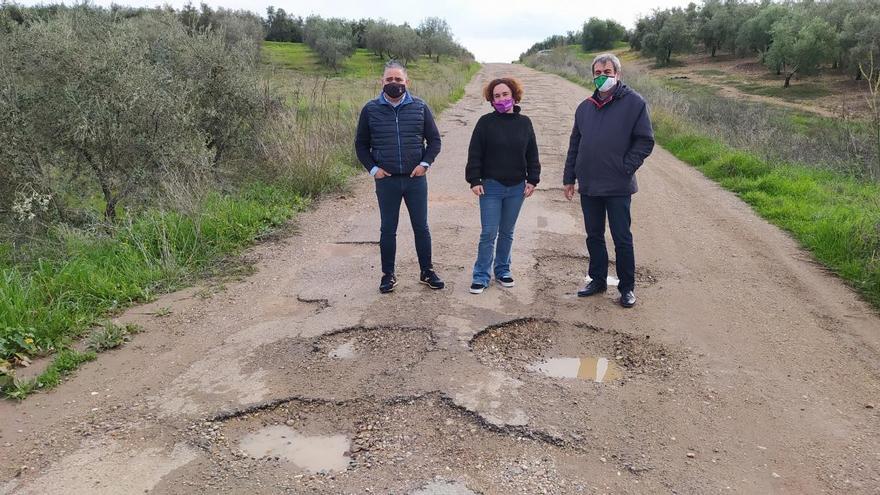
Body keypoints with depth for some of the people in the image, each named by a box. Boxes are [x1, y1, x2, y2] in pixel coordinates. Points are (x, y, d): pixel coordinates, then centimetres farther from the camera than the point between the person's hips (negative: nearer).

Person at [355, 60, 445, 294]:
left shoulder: (420, 107, 1)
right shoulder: (371, 109, 1)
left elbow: (434, 140, 8)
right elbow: (361, 144, 8)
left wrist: (425, 163, -6)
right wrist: (372, 168, -4)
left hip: (416, 179, 0)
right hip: (386, 180, 0)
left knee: (421, 227, 8)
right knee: (388, 229, 9)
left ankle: (427, 272, 22)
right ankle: (388, 275, 22)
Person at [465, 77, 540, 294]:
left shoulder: (524, 122, 5)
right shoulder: (486, 122, -3)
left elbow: (532, 154, 9)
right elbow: (474, 154, -4)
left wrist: (532, 180, 4)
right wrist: (474, 180, -9)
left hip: (516, 187, 3)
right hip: (491, 186, -3)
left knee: (507, 232, 13)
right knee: (489, 233, -3)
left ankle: (502, 270, 27)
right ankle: (481, 276, 7)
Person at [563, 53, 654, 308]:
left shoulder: (634, 102, -5)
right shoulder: (585, 107, 10)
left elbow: (645, 141, -5)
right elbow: (574, 145, 14)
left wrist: (626, 167, -12)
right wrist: (569, 178, 11)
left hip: (618, 187, -5)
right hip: (588, 186, 5)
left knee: (622, 239, 3)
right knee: (594, 236, 14)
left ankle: (627, 288, 17)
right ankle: (598, 280, 29)